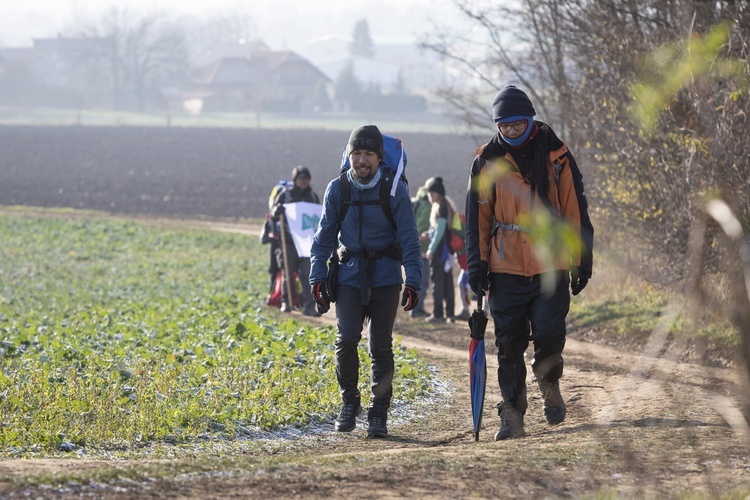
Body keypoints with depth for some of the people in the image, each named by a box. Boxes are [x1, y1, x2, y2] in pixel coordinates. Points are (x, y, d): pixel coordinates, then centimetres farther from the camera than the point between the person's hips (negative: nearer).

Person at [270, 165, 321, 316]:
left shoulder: (313, 196, 13)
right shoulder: (285, 195, 4)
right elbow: (273, 216, 3)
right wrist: (277, 211, -19)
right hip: (289, 240, -2)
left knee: (307, 273, -5)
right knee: (288, 273, 5)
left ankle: (309, 305, -7)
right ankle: (286, 302, 17)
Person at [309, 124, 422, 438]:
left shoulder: (394, 189, -5)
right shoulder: (337, 189, 1)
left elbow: (409, 237, -4)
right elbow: (325, 236, 7)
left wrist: (413, 280, -11)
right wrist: (318, 277, 0)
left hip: (385, 277, -1)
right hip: (349, 274, 1)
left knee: (380, 345, -2)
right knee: (346, 338, -14)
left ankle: (379, 415, 8)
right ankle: (349, 402, 6)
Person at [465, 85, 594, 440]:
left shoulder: (556, 157, 2)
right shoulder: (487, 162, 4)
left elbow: (576, 212, 6)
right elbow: (477, 218, 8)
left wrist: (582, 262, 3)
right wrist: (477, 264, 1)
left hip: (551, 267, -1)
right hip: (505, 268, 1)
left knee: (549, 335, -9)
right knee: (509, 344, 0)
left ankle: (549, 384, 21)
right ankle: (512, 414, 7)